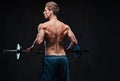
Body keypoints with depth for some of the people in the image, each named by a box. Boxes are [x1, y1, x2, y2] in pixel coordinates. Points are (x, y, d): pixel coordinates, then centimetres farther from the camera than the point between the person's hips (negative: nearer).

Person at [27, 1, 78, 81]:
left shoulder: (43, 26, -7)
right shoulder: (65, 27, 4)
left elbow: (38, 41, -21)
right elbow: (74, 41, -3)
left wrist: (31, 49, -3)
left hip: (50, 58, -3)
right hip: (63, 58, 4)